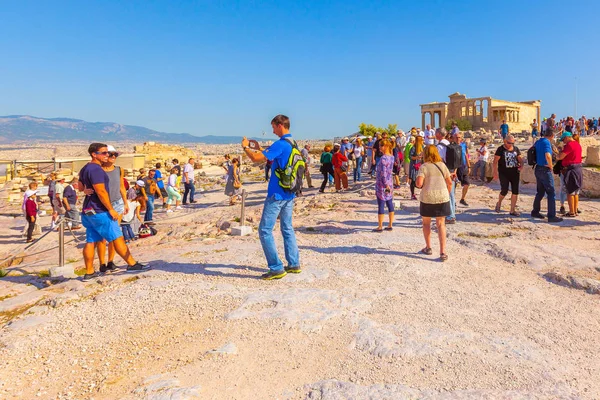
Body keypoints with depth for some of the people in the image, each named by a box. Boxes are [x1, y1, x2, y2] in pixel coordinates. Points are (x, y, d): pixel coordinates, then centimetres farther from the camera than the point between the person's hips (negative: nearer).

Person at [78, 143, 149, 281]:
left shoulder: (85, 168, 15)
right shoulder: (96, 169, -17)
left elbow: (81, 188, 27)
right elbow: (101, 191, -23)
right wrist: (111, 209, -19)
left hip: (89, 211, 10)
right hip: (99, 211, -10)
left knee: (91, 241, 9)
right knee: (117, 238, -4)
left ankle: (89, 272, 12)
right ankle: (132, 264, 3)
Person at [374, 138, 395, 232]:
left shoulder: (383, 158, -18)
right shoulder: (391, 157, 5)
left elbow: (383, 173, -21)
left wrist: (386, 185, -17)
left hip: (382, 184, -8)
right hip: (389, 183, 8)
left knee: (381, 206, 0)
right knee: (390, 204, 11)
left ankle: (380, 227, 7)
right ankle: (390, 225, 18)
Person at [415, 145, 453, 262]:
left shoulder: (424, 167, -7)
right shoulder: (442, 165, 5)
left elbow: (419, 183, -17)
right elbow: (450, 182, 6)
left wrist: (419, 184, 5)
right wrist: (447, 194, 20)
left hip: (427, 198, -3)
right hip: (442, 197, 3)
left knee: (426, 223, 17)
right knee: (441, 224, 6)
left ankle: (428, 248, 25)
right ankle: (443, 252, -1)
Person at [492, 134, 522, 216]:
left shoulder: (516, 149, 9)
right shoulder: (500, 149, -4)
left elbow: (520, 159, 13)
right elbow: (495, 161, -7)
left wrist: (521, 165, -9)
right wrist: (495, 172, -15)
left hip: (515, 173, 4)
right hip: (504, 173, -4)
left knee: (515, 191, 1)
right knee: (504, 190, -9)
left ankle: (512, 210, 10)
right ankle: (499, 203, 23)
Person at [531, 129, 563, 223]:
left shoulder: (537, 142, 9)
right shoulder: (547, 142, -17)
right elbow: (548, 156, -31)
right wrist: (550, 166, -16)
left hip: (538, 169, 9)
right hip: (545, 170, -9)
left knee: (540, 192, 19)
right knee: (551, 193, -3)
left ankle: (535, 211, 27)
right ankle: (552, 216, -2)